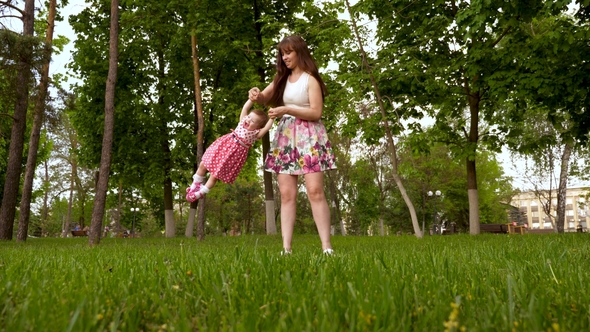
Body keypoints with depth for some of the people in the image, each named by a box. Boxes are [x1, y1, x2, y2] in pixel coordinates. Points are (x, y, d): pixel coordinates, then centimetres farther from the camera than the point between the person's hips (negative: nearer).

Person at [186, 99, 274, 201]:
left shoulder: (256, 133, -10)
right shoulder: (243, 120, 4)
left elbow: (266, 128, -25)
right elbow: (245, 107, 0)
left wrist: (272, 117, -27)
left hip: (235, 154, -5)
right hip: (224, 145, 5)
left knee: (215, 175, 2)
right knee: (203, 164, 9)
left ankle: (201, 192, 20)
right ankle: (195, 185, 30)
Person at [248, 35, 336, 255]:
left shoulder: (310, 79, 0)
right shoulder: (282, 79, 18)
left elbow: (316, 113, -8)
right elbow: (265, 98, 10)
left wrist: (287, 110, -19)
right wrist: (257, 95, -13)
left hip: (308, 137, -5)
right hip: (285, 137, 6)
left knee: (315, 191, -13)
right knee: (287, 194, -2)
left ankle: (327, 248, -12)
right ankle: (286, 248, -4)